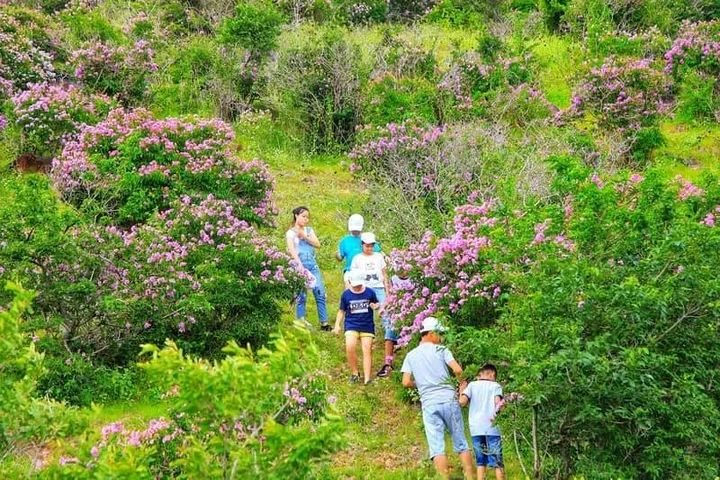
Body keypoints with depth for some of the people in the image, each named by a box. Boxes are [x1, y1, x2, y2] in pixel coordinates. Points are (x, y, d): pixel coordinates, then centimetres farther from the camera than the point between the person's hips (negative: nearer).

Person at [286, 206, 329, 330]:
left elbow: (317, 244, 5)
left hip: (313, 265, 4)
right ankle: (301, 322, 2)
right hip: (300, 265, -4)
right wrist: (300, 266, -18)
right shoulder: (290, 233, 3)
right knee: (301, 296, -4)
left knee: (320, 293, -3)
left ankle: (324, 323, -1)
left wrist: (305, 237, -7)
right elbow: (292, 250, -7)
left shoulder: (309, 230, 17)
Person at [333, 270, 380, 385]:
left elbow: (377, 304, 14)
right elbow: (342, 311, 13)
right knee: (350, 348, -21)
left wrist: (375, 306, -10)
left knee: (367, 351, -5)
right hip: (351, 325, 0)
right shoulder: (346, 294, 3)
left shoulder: (370, 292, 1)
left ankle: (367, 379, -4)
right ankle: (354, 373, -1)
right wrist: (337, 325, 3)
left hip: (367, 326, 0)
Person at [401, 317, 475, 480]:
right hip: (448, 399, -1)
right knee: (461, 443, 7)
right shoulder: (441, 350, 2)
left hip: (429, 404, 1)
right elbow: (458, 370, -9)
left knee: (437, 447, -2)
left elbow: (406, 382, 4)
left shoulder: (411, 355, 11)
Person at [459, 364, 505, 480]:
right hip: (491, 428, -2)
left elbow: (462, 401, -1)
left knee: (481, 463, 9)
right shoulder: (495, 385, 6)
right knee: (497, 462, 2)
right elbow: (498, 402, -11)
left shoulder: (472, 385, 11)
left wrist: (461, 391, 17)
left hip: (476, 429, 2)